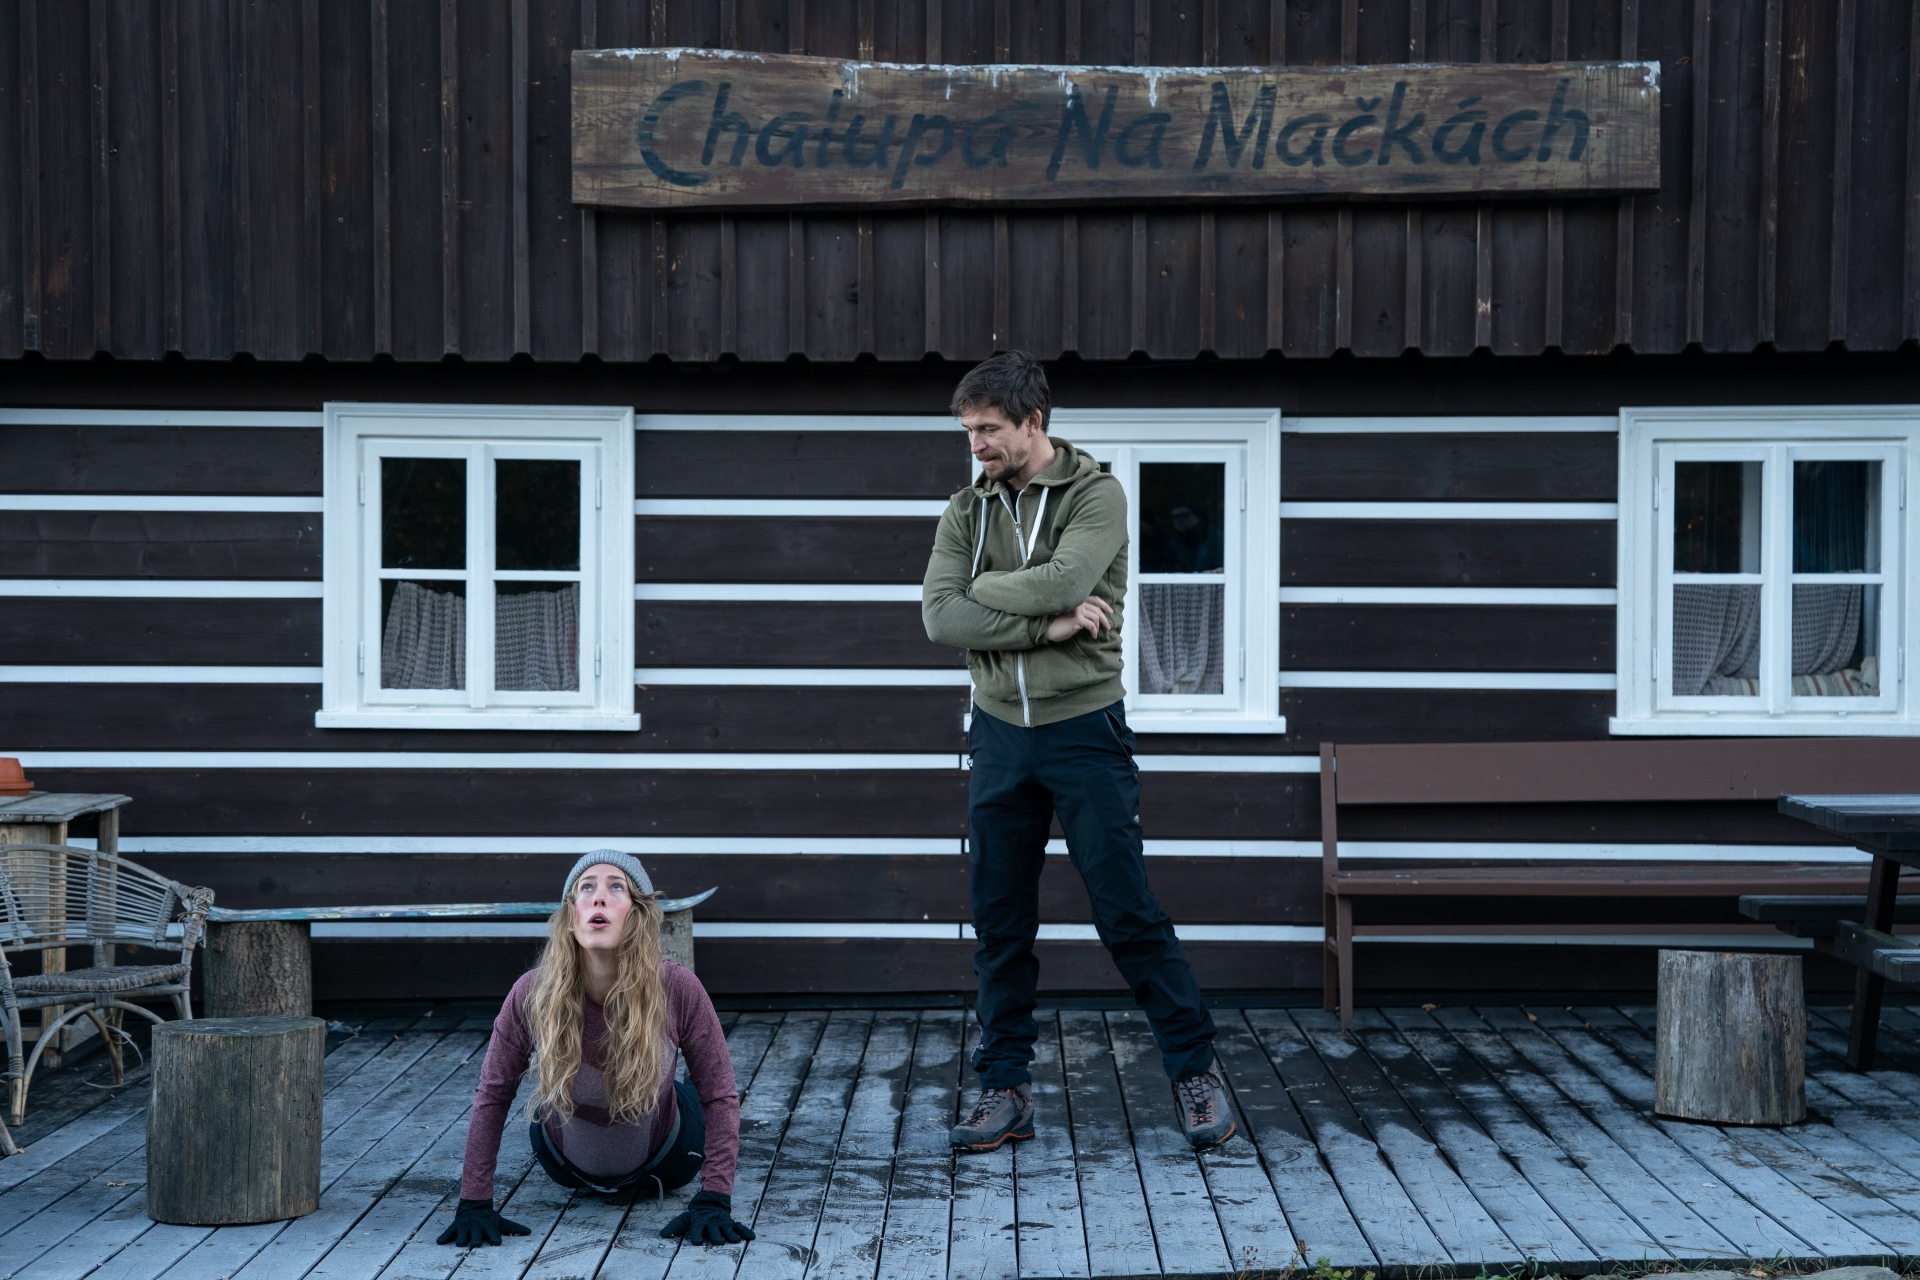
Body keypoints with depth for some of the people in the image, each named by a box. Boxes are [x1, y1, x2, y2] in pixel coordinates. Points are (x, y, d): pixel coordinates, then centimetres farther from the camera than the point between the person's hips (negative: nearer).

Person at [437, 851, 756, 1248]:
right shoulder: (532, 995, -32)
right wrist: (474, 1203, -19)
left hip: (663, 1164, -1)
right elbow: (492, 1096, -18)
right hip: (567, 1166, 1)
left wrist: (714, 1201, -28)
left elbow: (719, 1095, -22)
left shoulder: (678, 991, -34)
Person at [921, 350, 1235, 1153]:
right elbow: (939, 617, -8)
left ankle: (1195, 1069, 12)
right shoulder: (967, 510, 7)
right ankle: (1006, 1090, 16)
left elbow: (1061, 582, -23)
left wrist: (983, 588, -7)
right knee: (999, 922, 7)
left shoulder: (1096, 494, -5)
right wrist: (1046, 625, -15)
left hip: (1084, 732, -4)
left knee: (1128, 912, -2)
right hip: (999, 734, 4)